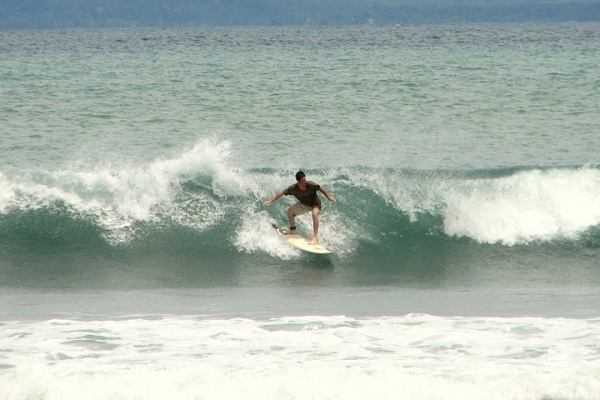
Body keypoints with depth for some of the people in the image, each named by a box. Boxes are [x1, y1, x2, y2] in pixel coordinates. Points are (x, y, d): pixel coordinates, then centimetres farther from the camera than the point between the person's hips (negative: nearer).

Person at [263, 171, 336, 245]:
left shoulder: (311, 185, -35)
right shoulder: (293, 188, -27)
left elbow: (320, 188, -17)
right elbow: (281, 193, -16)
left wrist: (328, 196, -7)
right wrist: (271, 201, -17)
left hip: (315, 203, -4)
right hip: (304, 204, 4)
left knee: (315, 214, -33)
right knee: (290, 211, -5)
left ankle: (315, 237, -31)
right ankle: (292, 229, 20)